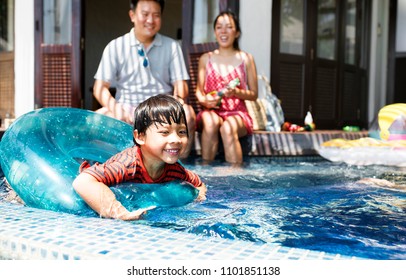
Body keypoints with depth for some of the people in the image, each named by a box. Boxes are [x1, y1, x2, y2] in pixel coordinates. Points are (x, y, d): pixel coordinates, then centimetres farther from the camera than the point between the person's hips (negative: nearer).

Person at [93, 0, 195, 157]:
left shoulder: (172, 46, 7)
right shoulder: (115, 47, 4)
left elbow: (180, 84, 1)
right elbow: (100, 88, -2)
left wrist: (178, 99, -24)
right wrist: (115, 106, -24)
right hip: (126, 110, 0)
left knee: (187, 113, -31)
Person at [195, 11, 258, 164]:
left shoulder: (246, 59, 6)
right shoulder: (206, 59, 11)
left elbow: (254, 94, 7)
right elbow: (199, 90, 13)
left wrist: (237, 92, -13)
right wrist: (204, 100, -11)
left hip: (237, 113, -1)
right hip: (212, 111, 1)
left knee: (228, 128, -35)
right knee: (210, 122, -35)